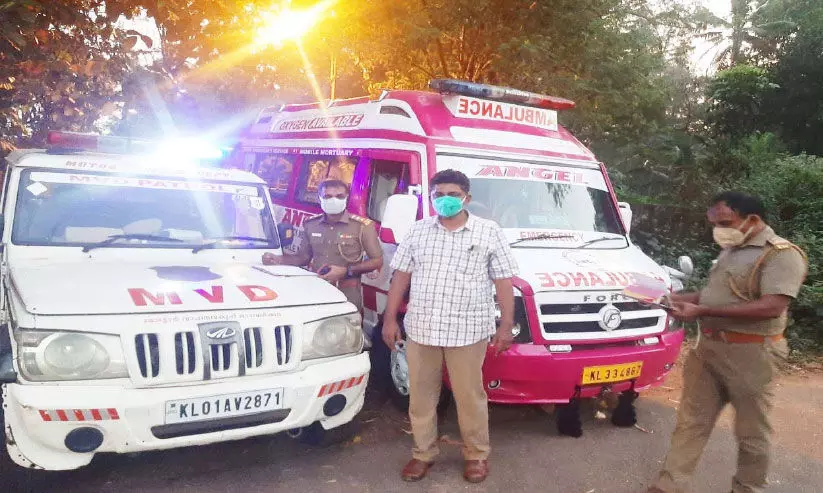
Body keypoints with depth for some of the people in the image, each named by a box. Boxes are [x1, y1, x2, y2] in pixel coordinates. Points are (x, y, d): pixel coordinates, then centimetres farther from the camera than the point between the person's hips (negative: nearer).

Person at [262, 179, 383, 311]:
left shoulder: (363, 226, -9)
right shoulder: (311, 225, 5)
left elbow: (377, 261, -6)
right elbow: (303, 257, 17)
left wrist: (346, 271, -17)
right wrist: (278, 259, -1)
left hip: (347, 298, -4)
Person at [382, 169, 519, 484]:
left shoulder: (489, 233, 1)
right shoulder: (418, 231, 8)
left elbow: (503, 282, 0)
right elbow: (401, 277, 10)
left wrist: (506, 325, -4)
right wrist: (390, 318, 6)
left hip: (467, 332, -3)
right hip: (420, 329, 3)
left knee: (470, 397, 6)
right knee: (420, 396, 12)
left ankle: (476, 455, 25)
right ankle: (423, 453, 28)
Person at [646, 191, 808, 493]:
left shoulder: (781, 254, -13)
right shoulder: (730, 251, 15)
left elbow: (772, 307, -24)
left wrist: (702, 310, -25)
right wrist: (682, 299, 5)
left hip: (749, 355, -8)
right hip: (708, 347, 8)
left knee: (751, 432, 9)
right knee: (691, 422, 9)